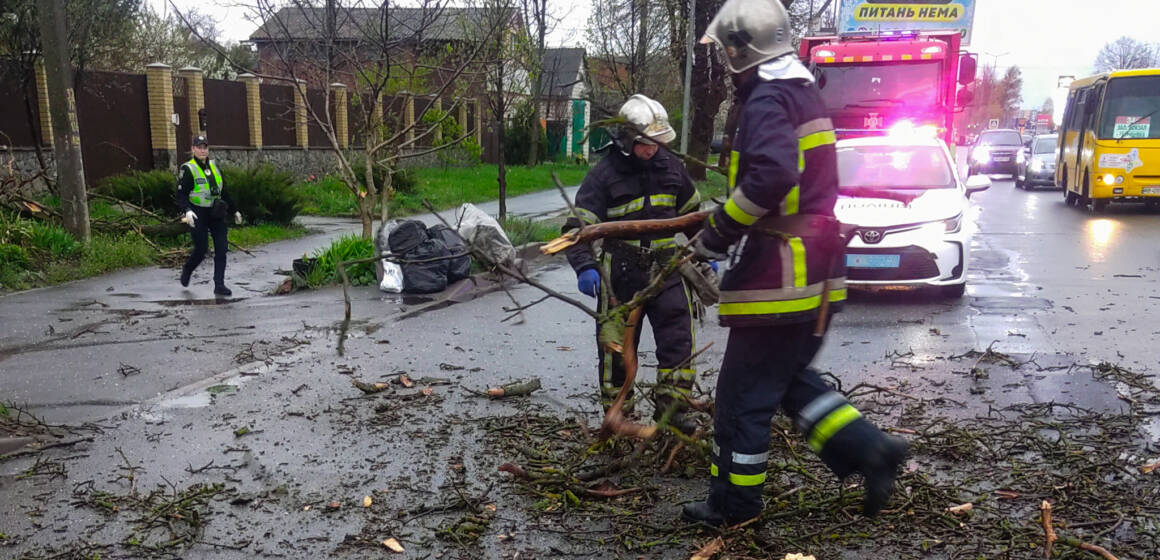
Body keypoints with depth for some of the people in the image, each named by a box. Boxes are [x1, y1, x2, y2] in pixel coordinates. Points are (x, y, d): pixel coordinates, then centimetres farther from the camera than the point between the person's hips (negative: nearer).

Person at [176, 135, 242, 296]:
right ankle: (186, 271, 30)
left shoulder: (214, 166, 13)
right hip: (199, 215, -5)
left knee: (221, 248, -2)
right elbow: (181, 195, -12)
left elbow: (224, 191, 22)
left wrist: (234, 210, 25)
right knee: (201, 249, -2)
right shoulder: (188, 169, -7)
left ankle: (219, 285, 2)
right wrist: (187, 211, -30)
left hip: (216, 213, 5)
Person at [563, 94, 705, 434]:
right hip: (621, 275, -3)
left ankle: (671, 405, 3)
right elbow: (578, 227, -9)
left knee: (678, 336, -8)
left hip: (665, 269, 3)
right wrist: (585, 267, -25)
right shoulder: (603, 175, -6)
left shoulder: (671, 167, 7)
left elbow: (692, 212, 23)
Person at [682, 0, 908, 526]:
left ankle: (733, 502, 15)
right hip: (817, 271, 10)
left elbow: (772, 175, -32)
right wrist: (724, 221, 19)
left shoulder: (767, 101, -15)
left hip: (779, 274, -10)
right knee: (789, 378, 22)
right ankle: (869, 448, 16)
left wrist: (718, 234, -20)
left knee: (744, 393, 2)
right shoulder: (803, 94, 16)